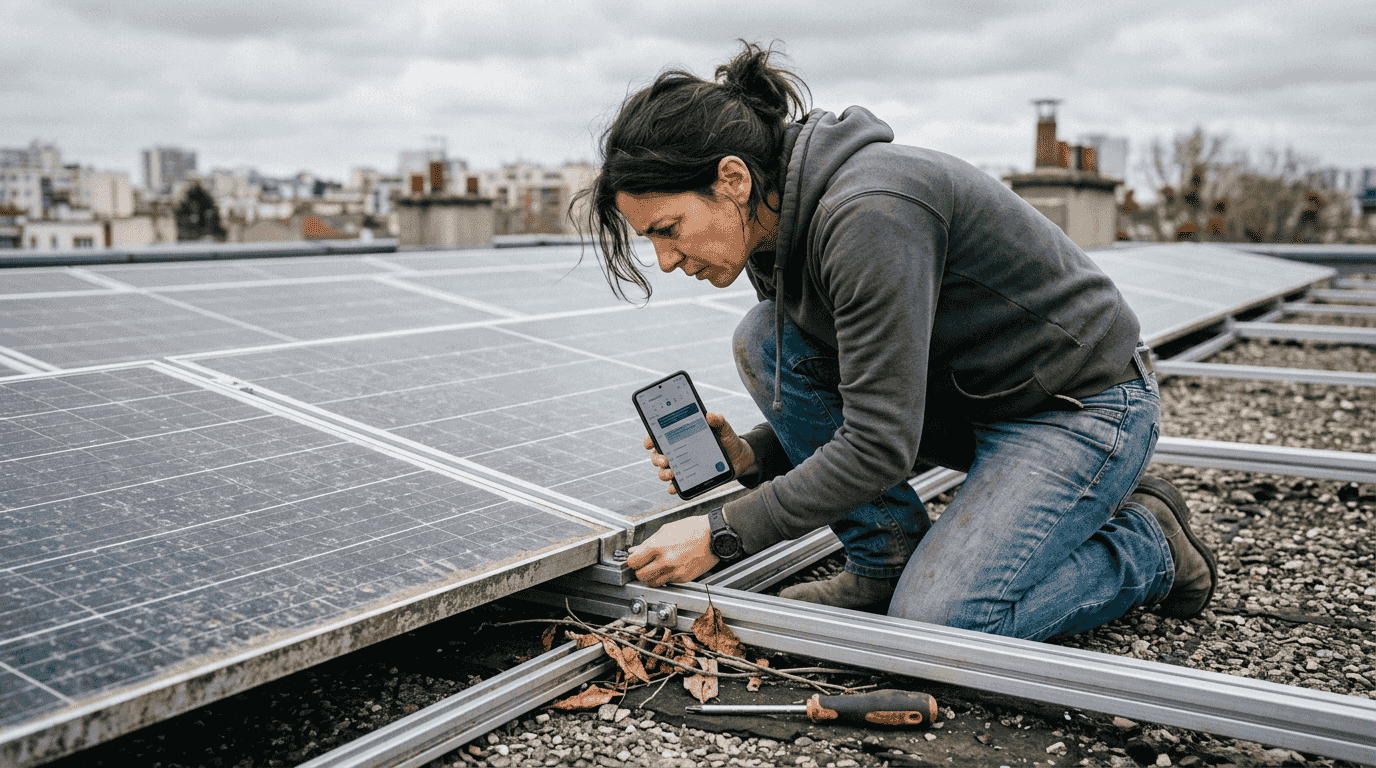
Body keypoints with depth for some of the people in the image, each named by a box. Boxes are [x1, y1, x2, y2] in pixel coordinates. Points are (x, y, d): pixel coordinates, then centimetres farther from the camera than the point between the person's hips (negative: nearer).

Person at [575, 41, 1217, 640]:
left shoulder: (869, 214, -30)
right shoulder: (785, 217, -1)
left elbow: (880, 446, -29)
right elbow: (859, 399, 9)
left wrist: (722, 535, -22)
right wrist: (749, 456, -9)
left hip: (1084, 409, -8)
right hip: (967, 398, 8)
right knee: (766, 340, -8)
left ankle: (1147, 542, 4)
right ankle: (887, 562, 1)